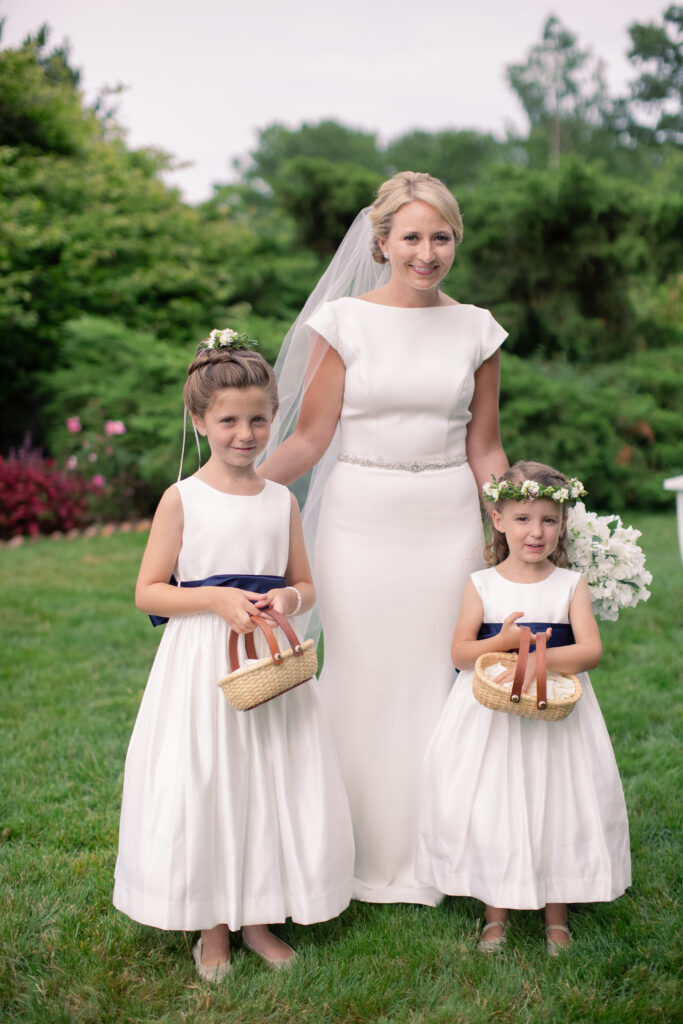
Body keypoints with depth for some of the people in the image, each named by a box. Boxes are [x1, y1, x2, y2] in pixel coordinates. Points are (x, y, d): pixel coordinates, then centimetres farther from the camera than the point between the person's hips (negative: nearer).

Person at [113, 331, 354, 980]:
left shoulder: (282, 500, 5)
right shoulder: (182, 499, -5)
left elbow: (304, 585, 13)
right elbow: (148, 592, -5)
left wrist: (288, 598, -9)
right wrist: (217, 599, -18)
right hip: (201, 663, -3)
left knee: (271, 782, 8)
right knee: (199, 785, 1)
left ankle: (258, 917, 27)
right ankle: (212, 925, 21)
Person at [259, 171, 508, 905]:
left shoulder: (475, 330, 6)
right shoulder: (343, 321, -1)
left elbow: (484, 450, 10)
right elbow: (309, 439, -2)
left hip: (447, 524, 2)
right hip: (361, 521, -1)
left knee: (435, 681, 7)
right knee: (362, 682, 4)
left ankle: (429, 859, 24)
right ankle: (365, 855, 22)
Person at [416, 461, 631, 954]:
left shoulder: (571, 585, 0)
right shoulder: (482, 584, 0)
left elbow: (591, 649, -11)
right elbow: (460, 652, -4)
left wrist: (539, 659, -26)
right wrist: (505, 641, -21)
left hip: (556, 714, 0)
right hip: (492, 716, 0)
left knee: (558, 806, 4)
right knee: (490, 808, 4)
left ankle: (557, 916, 24)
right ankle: (496, 914, 23)